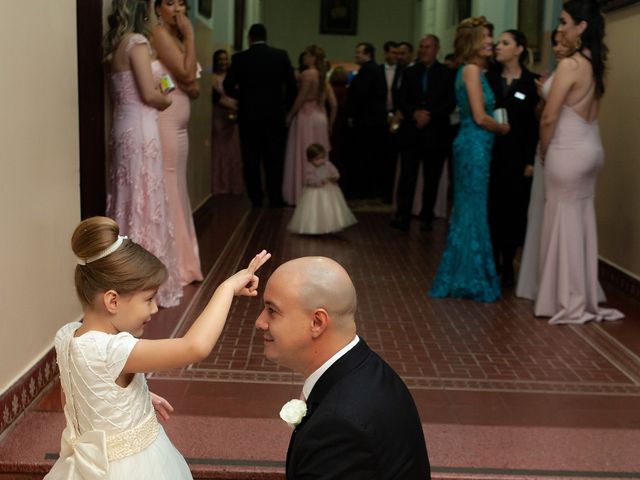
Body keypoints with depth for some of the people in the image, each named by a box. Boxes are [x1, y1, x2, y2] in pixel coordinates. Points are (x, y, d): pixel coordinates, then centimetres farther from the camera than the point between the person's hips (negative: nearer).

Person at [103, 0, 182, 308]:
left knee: (128, 201, 13)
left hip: (124, 127, 9)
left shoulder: (115, 45, 13)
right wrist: (167, 100, 2)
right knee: (145, 203, -3)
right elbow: (150, 95, -17)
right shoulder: (137, 42, -13)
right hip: (140, 129, -9)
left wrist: (159, 97, 15)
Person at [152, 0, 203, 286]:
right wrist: (190, 35, -11)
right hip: (165, 125, -9)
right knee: (167, 192, -5)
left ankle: (180, 262, 21)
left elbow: (194, 90, 14)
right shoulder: (160, 34, -9)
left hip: (179, 126, 9)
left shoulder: (177, 38, 18)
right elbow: (187, 74, -19)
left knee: (177, 192, 12)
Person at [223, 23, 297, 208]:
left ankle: (256, 201, 7)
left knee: (251, 161, 7)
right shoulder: (281, 55, -1)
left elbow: (228, 86, -5)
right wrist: (286, 106, 9)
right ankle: (276, 200, 9)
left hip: (248, 115, -1)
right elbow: (291, 85, -4)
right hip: (275, 115, 1)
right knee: (274, 160, 9)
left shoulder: (240, 58, -4)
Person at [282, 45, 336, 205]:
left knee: (302, 157, -1)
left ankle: (301, 194, 2)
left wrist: (289, 116, -5)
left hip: (306, 117, -7)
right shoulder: (323, 76, 10)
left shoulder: (307, 74, -11)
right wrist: (329, 124, 15)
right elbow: (333, 104, 8)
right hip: (320, 118, 7)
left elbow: (300, 99, -14)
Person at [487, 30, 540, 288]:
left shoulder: (531, 81, -1)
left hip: (516, 155, -2)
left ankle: (507, 266, 14)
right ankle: (492, 264, 16)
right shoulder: (489, 77, 8)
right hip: (489, 152, 2)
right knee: (490, 208, 4)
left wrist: (530, 160, -10)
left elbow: (536, 123, -4)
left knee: (512, 210, 3)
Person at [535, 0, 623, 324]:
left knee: (565, 224, 1)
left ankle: (568, 302, 10)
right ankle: (583, 299, 22)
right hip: (590, 148, 8)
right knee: (582, 222, 13)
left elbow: (549, 119, -16)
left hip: (568, 151, -8)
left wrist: (543, 152, -1)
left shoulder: (569, 65, -18)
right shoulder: (595, 64, 9)